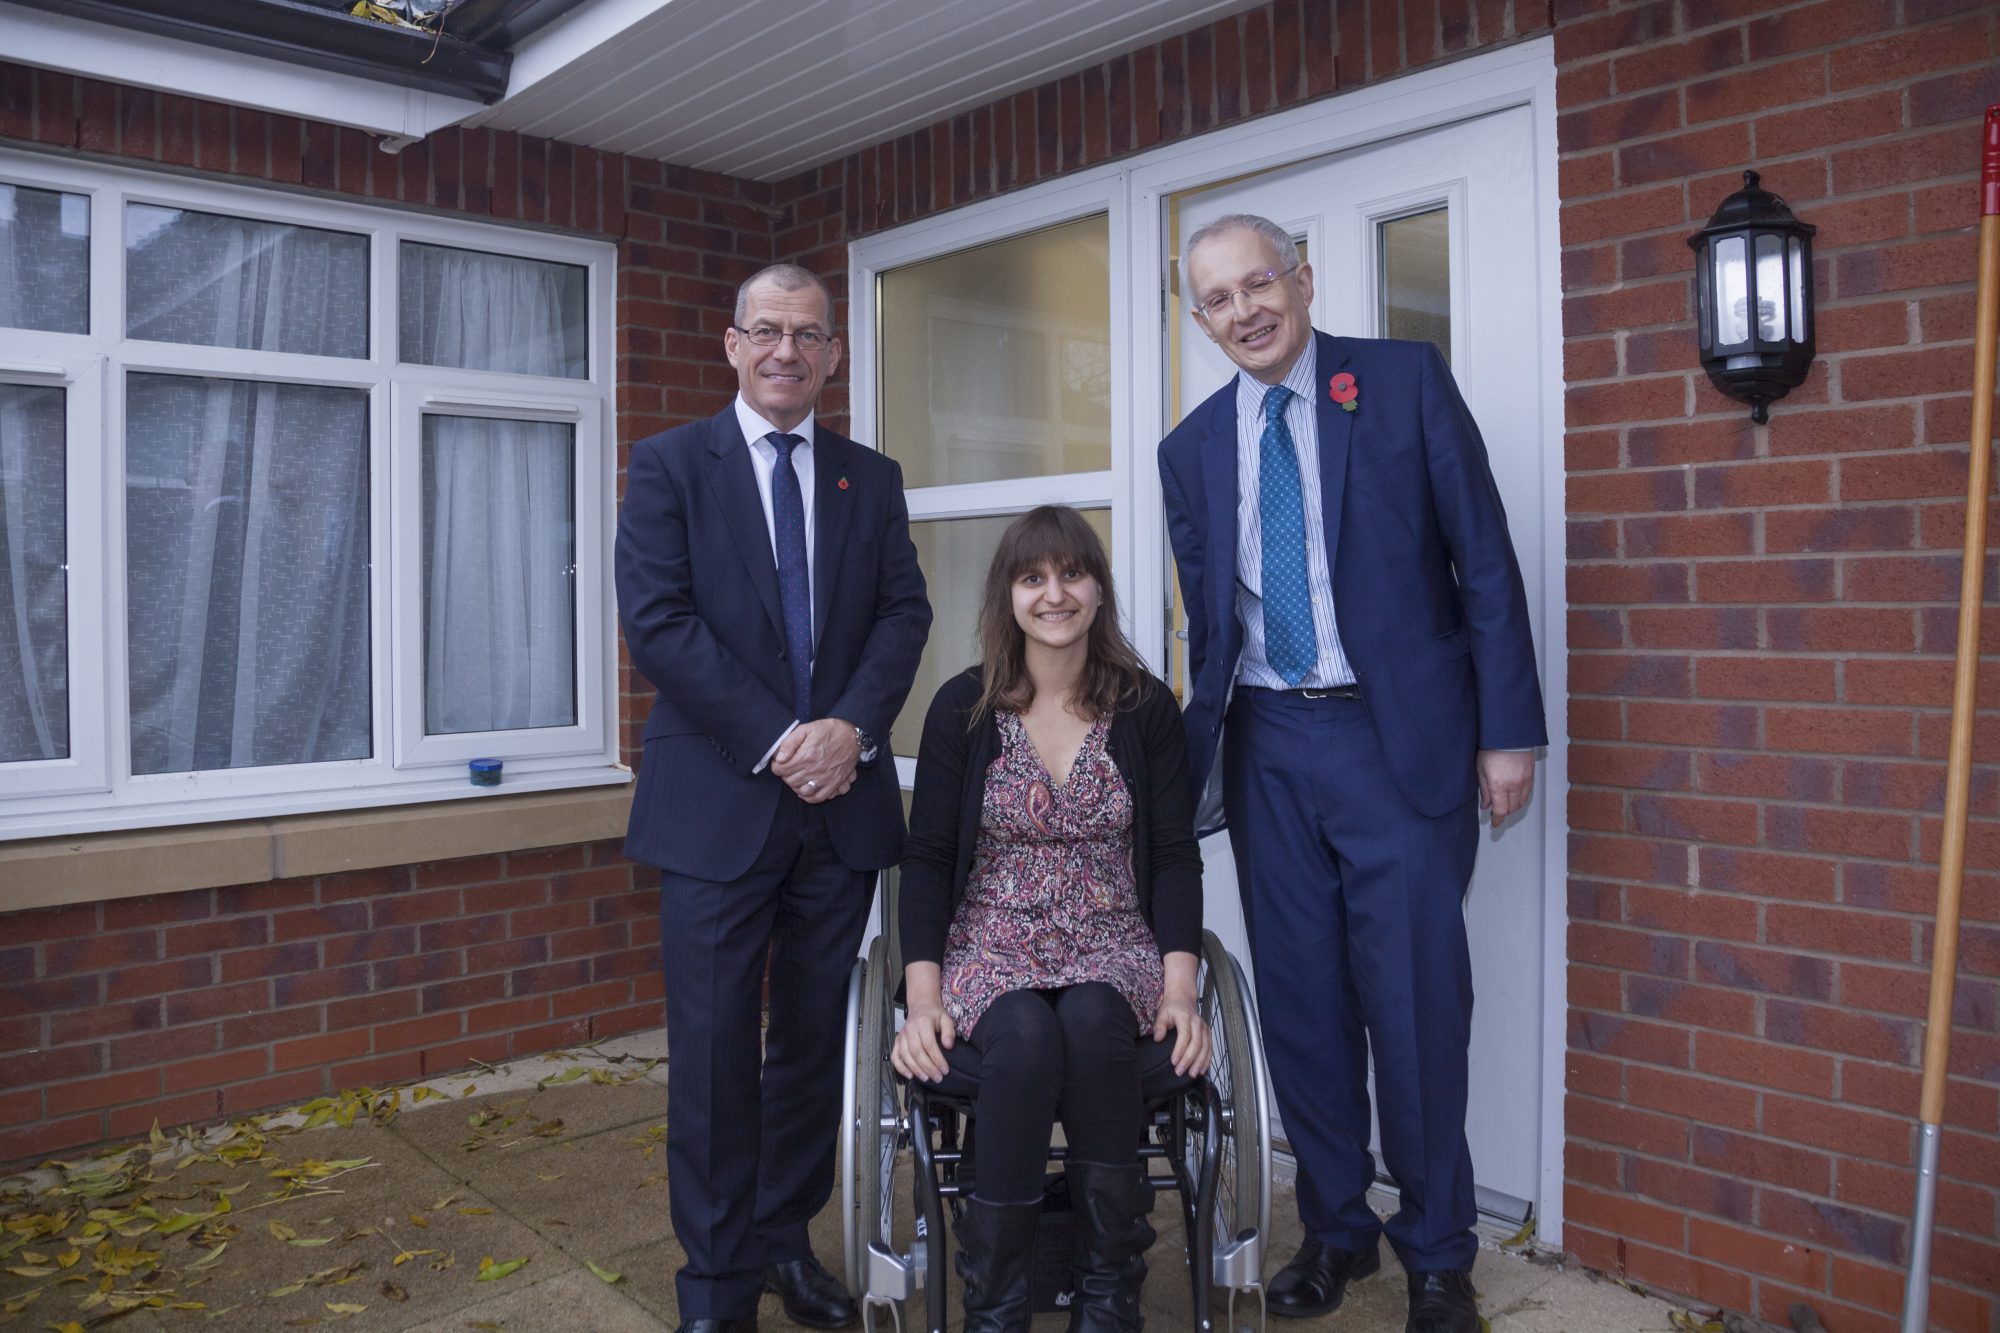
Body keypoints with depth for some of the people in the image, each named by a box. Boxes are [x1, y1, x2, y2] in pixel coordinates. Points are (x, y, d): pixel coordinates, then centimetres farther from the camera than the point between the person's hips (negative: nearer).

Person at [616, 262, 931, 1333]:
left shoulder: (871, 478, 13)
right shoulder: (669, 465, 3)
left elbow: (903, 612, 5)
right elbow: (656, 619, -8)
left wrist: (852, 726, -13)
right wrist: (774, 740, -15)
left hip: (842, 800, 3)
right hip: (718, 801, -3)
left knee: (814, 1037, 12)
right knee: (714, 1047, 3)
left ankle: (787, 1241, 29)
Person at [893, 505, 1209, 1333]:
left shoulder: (1147, 708, 4)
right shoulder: (962, 707, 2)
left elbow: (1175, 858, 2)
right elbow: (927, 859, 1)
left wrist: (1180, 987, -11)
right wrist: (922, 996, -10)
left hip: (1114, 953, 1)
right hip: (991, 952, 0)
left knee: (1092, 1022, -33)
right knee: (1025, 1037, -33)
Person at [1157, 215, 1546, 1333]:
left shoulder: (1406, 380, -1)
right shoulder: (1193, 447, 10)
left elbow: (1485, 559, -3)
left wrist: (1508, 731, -8)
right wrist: (1201, 755, 12)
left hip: (1400, 737, -3)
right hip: (1269, 750, 4)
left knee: (1416, 1002, 1)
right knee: (1301, 1003, 10)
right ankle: (1336, 1229, 30)